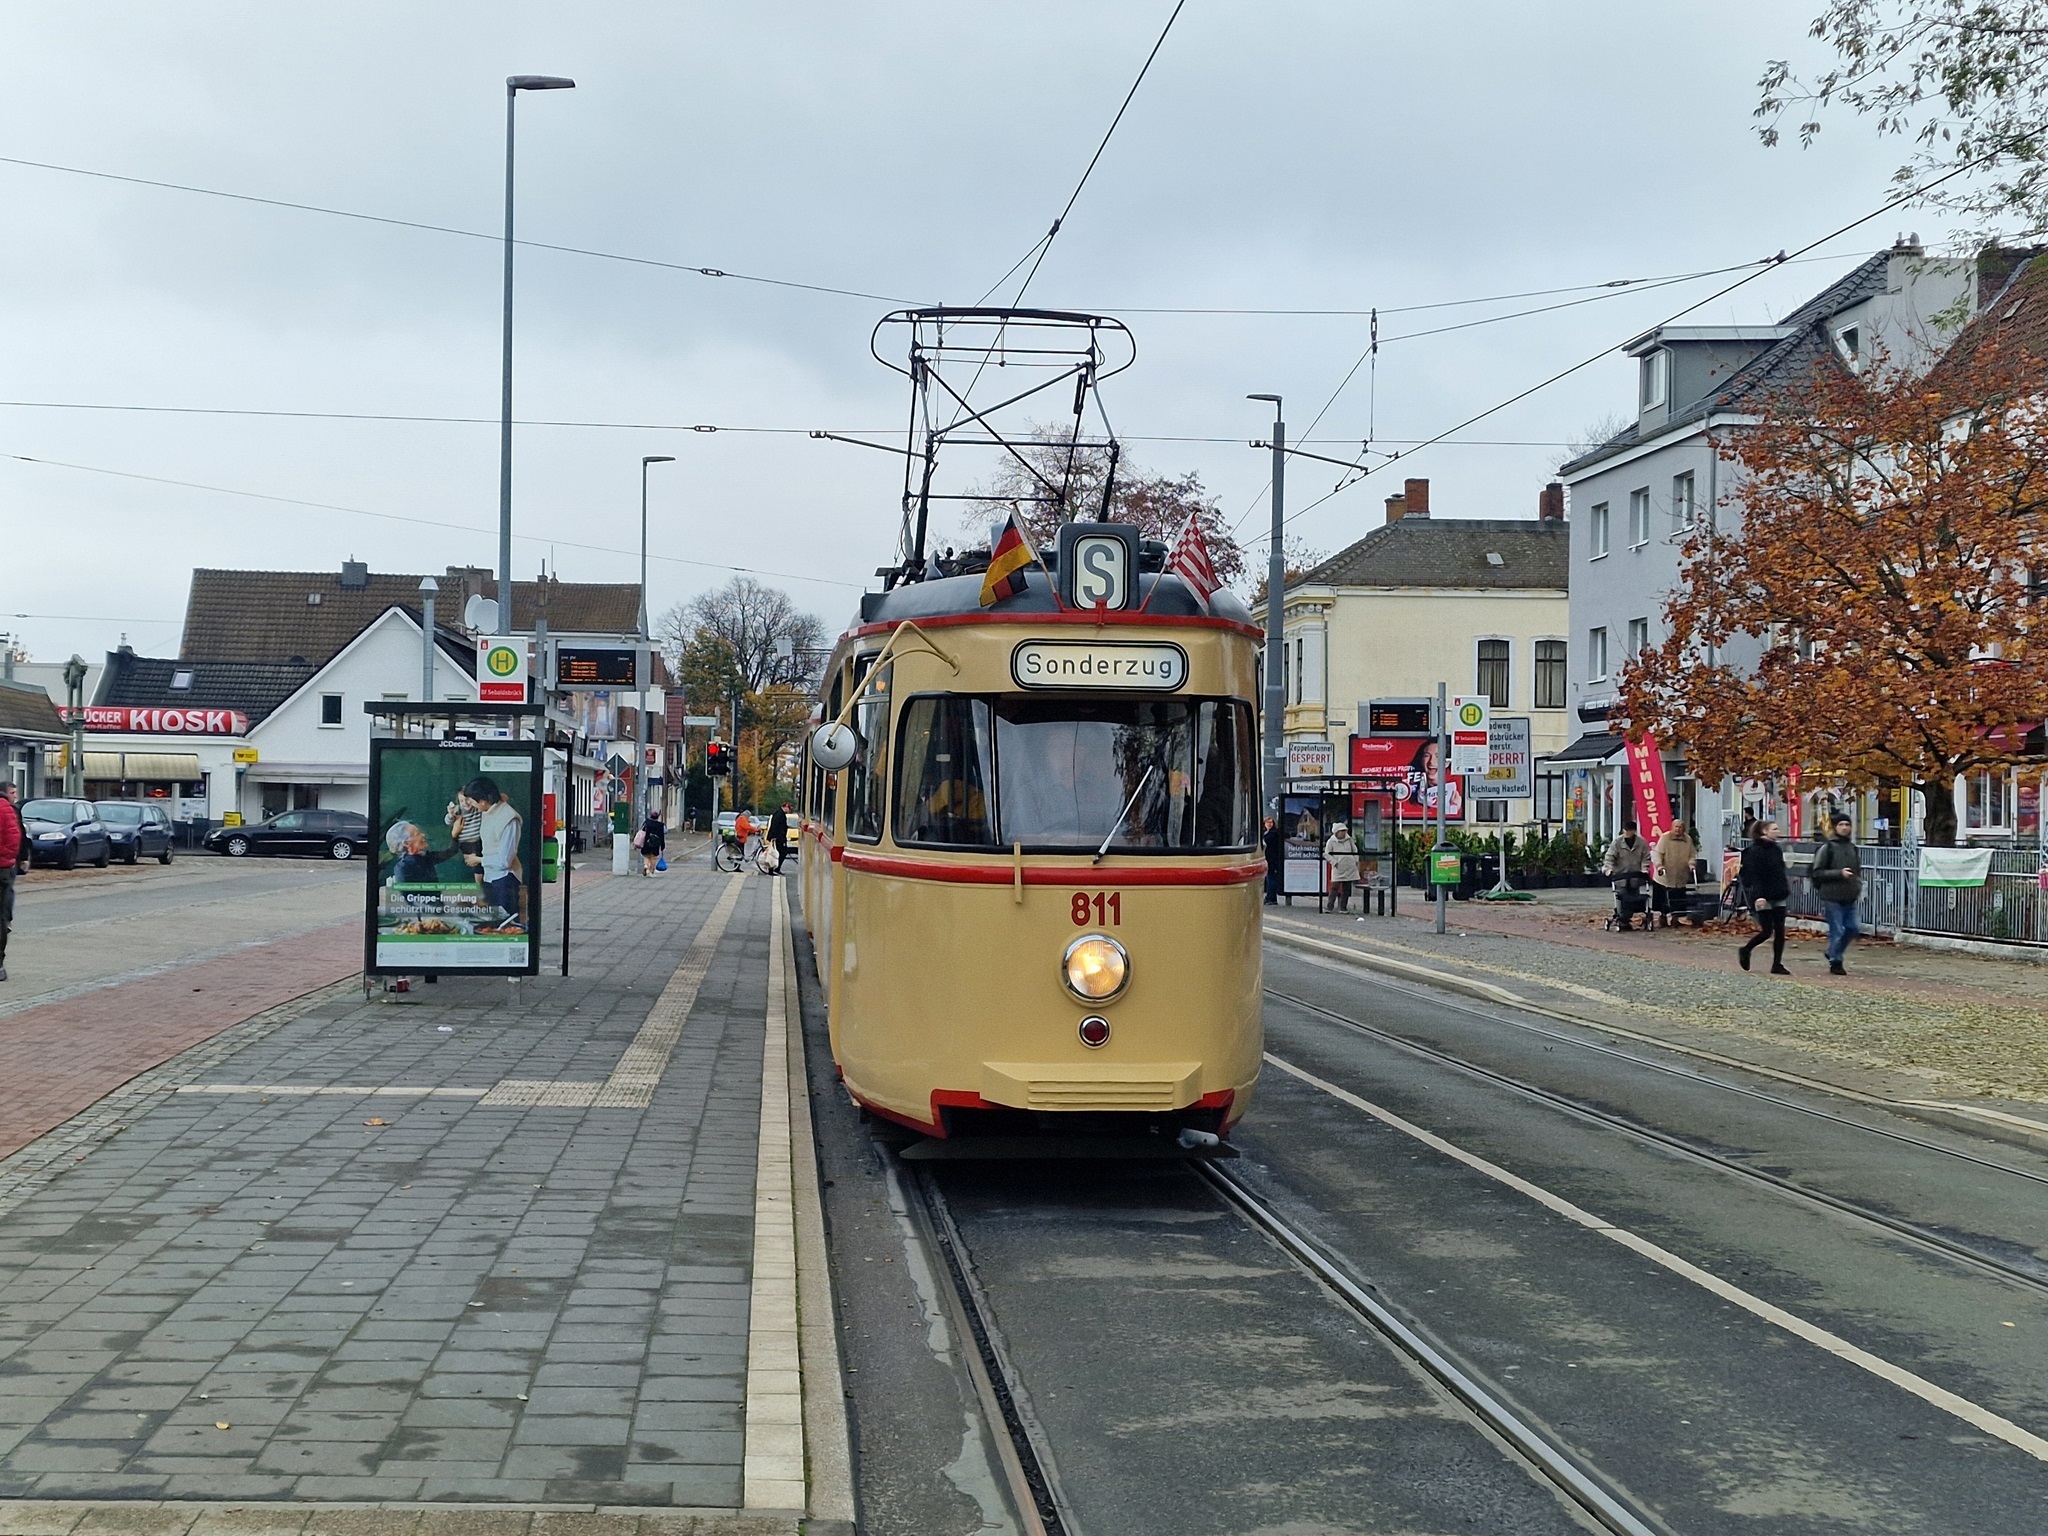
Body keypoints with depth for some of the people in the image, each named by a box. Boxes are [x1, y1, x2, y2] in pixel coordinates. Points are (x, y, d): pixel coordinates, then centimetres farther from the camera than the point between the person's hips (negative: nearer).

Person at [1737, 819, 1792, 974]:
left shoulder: (1776, 849, 13)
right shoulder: (1755, 850, -11)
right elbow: (1753, 876, -17)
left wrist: (1785, 891, 16)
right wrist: (1758, 896, -25)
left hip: (1778, 897, 7)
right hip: (1764, 897, -7)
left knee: (1780, 931, 1)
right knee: (1767, 930, -5)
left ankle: (1777, 964, 5)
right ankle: (1745, 951, 19)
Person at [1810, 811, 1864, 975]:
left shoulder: (1852, 848, 12)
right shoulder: (1827, 848, -6)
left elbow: (1858, 870, 24)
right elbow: (1817, 872, -9)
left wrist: (1858, 886, 6)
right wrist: (1839, 873, -17)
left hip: (1850, 898, 6)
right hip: (1832, 898, -6)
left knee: (1852, 928, 6)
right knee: (1836, 931, -4)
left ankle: (1834, 954, 27)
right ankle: (1835, 963, 8)